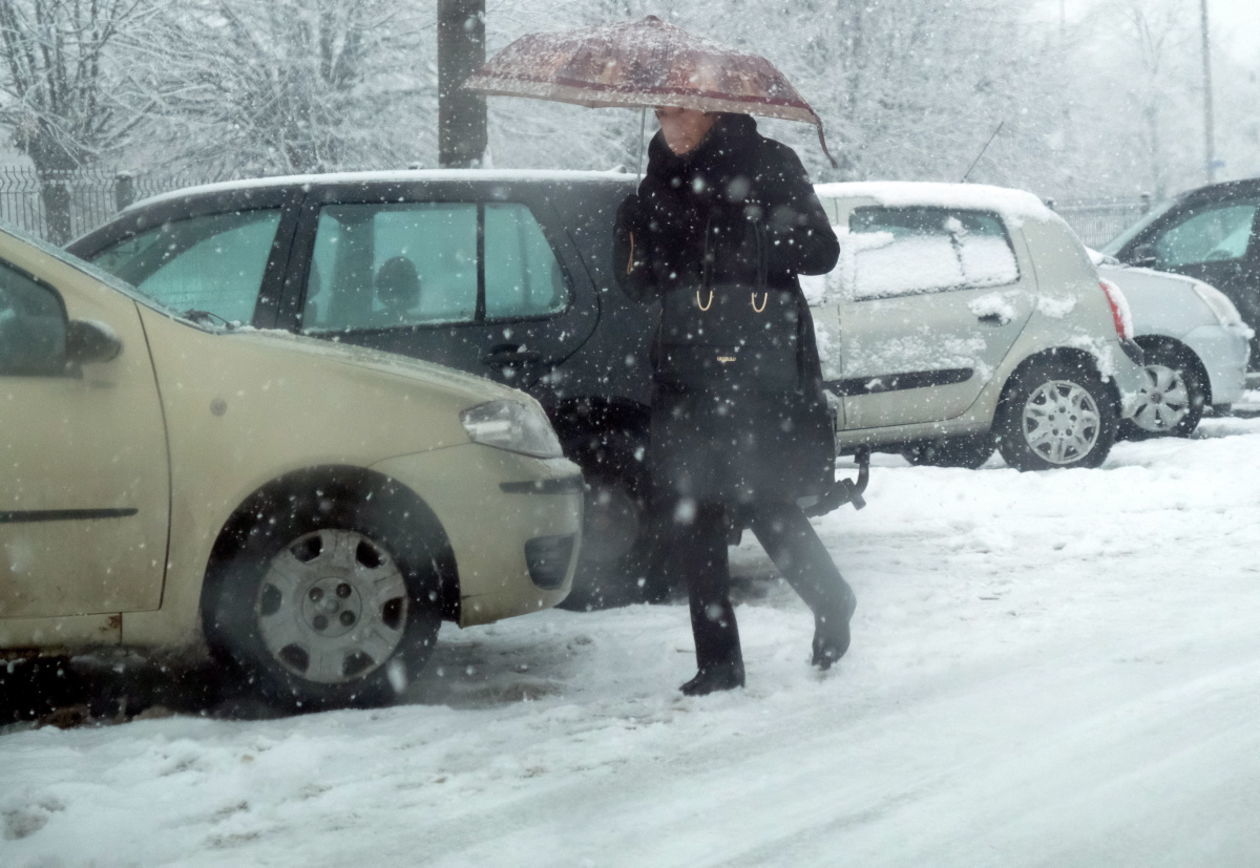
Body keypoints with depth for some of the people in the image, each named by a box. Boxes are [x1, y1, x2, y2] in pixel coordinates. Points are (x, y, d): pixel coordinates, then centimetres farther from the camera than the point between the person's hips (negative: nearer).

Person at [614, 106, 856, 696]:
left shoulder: (767, 165, -2)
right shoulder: (660, 182, 13)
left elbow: (821, 252, -8)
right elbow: (640, 286, 14)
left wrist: (748, 236, -20)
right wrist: (632, 232, -5)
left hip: (762, 367, -5)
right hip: (688, 371, 5)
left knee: (766, 503, -6)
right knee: (689, 518, 1)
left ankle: (831, 605, 23)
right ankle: (719, 664, 9)